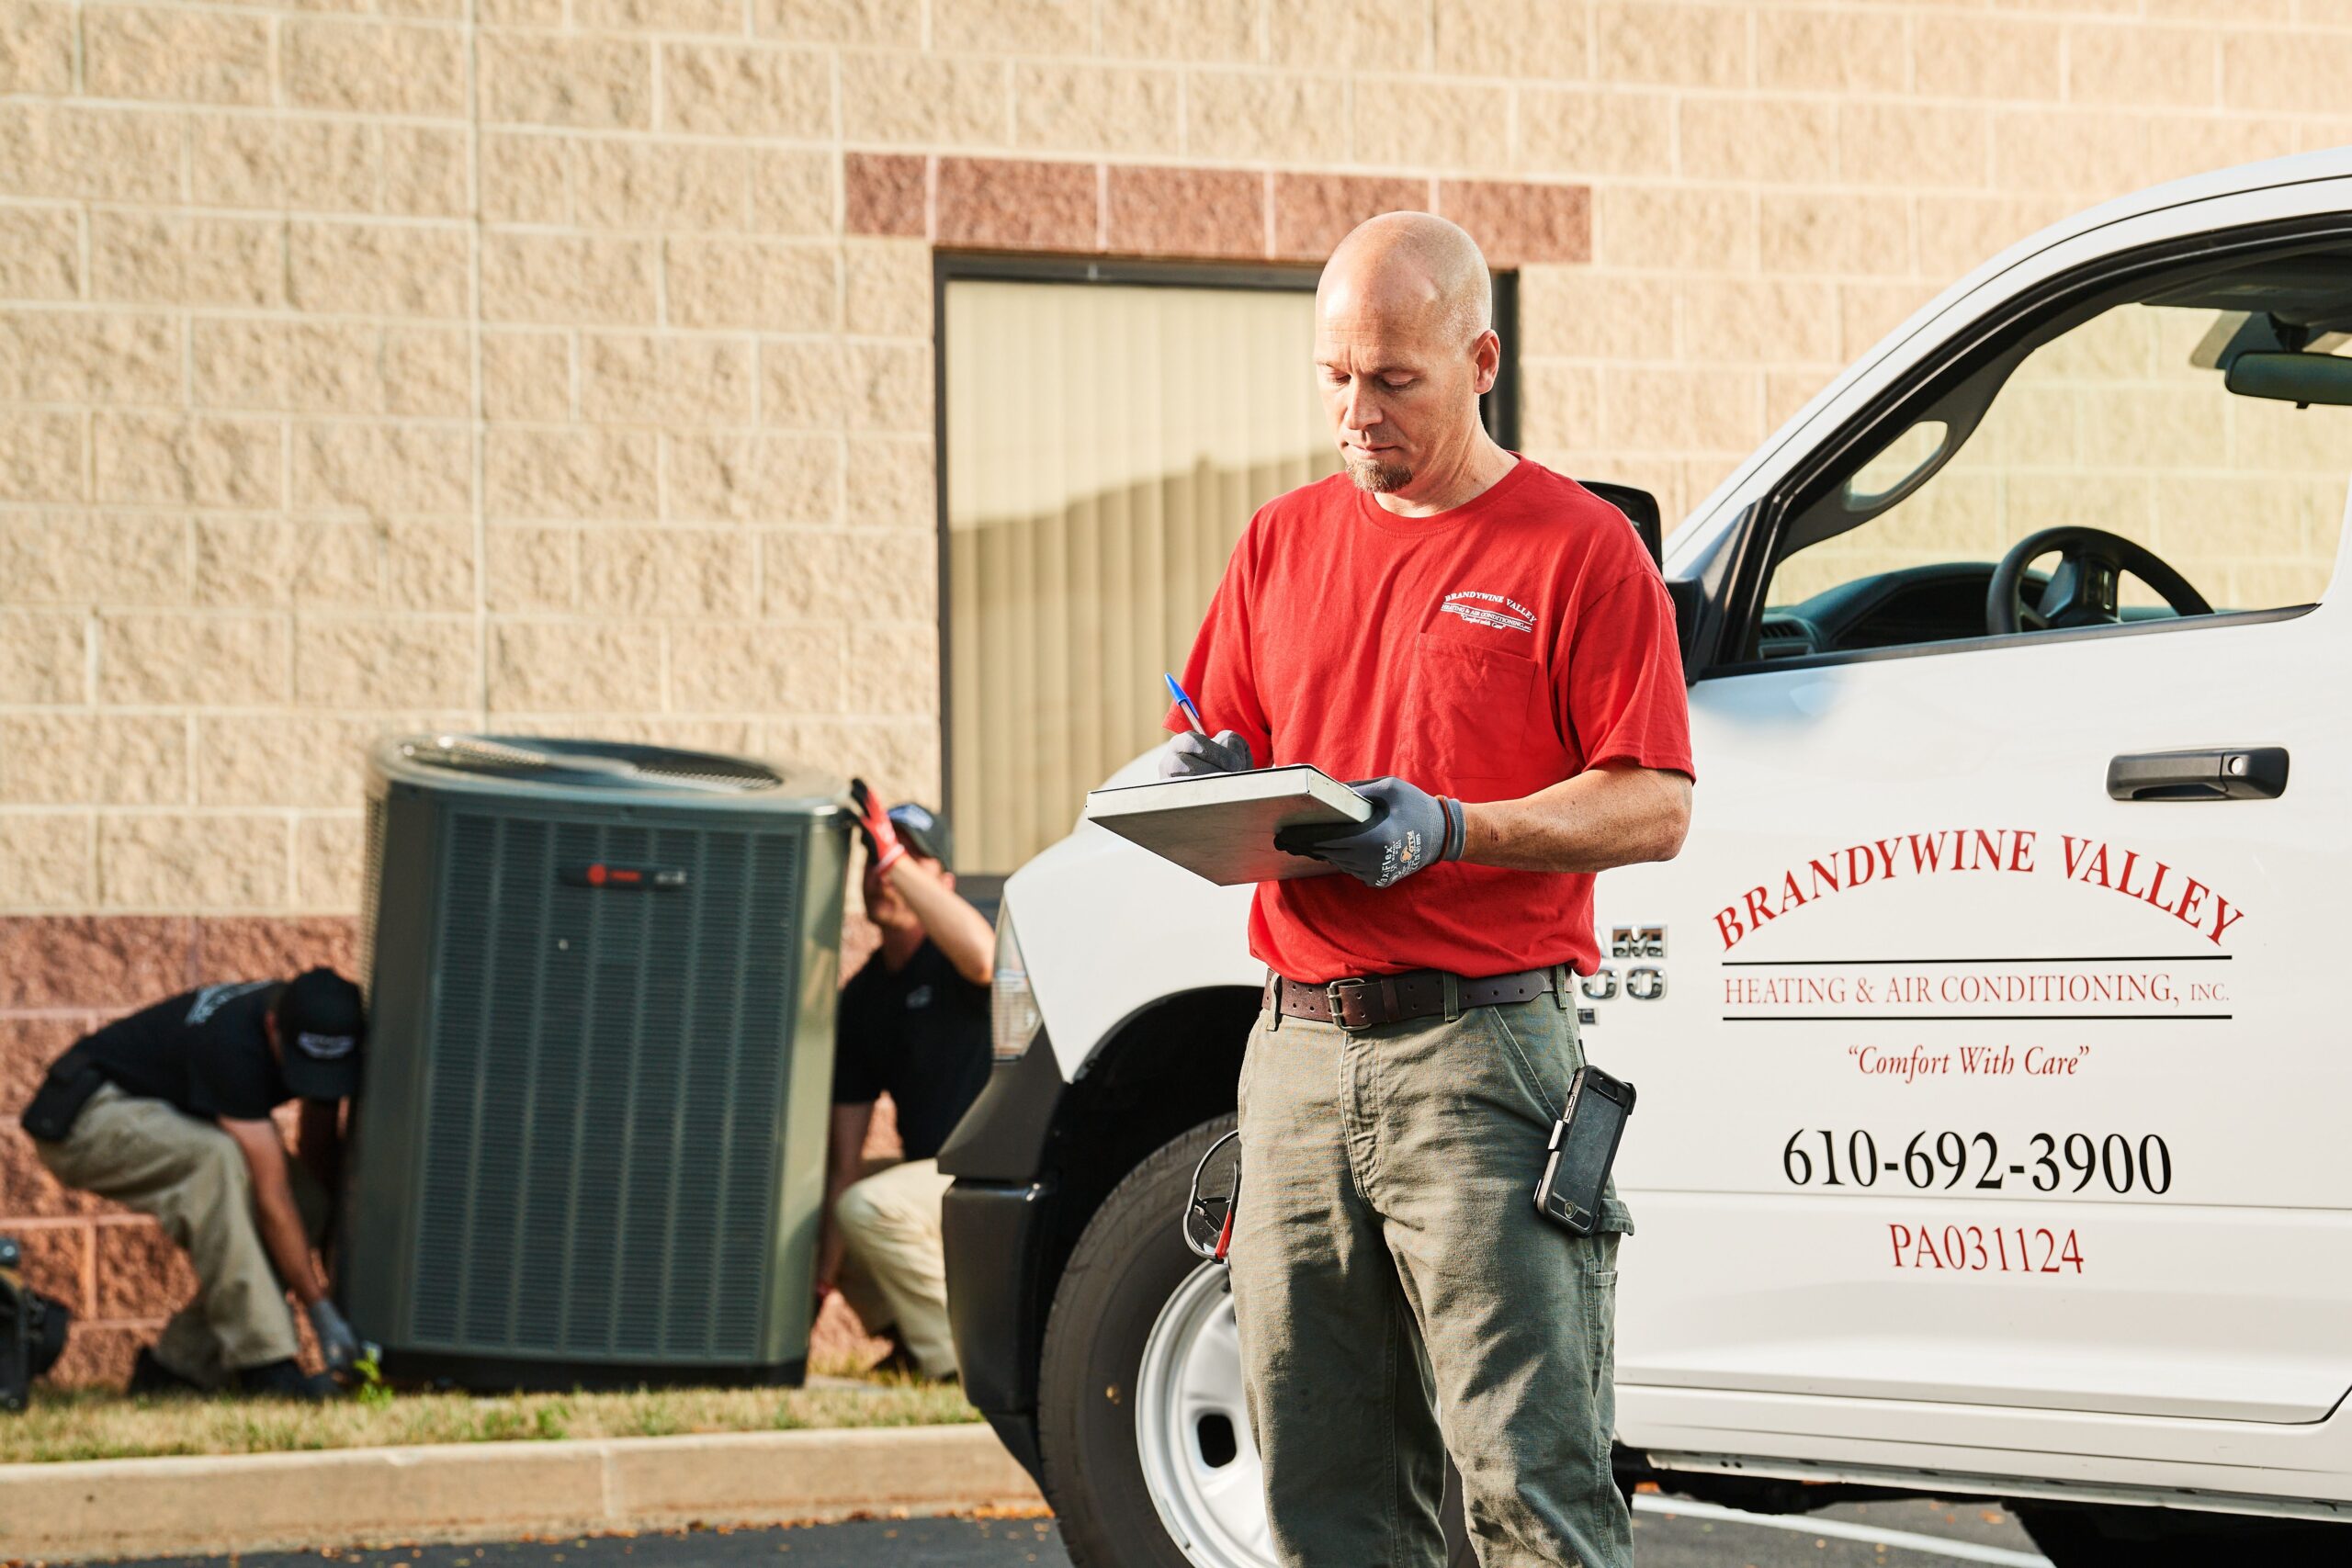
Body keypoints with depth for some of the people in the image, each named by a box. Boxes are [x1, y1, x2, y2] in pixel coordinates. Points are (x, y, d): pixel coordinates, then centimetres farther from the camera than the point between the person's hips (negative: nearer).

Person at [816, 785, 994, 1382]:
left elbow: (983, 956, -43)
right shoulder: (862, 996, 6)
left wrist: (896, 859, -39)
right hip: (932, 1173, 9)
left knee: (869, 1208, -29)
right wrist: (822, 1279, -4)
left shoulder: (950, 961, -12)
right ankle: (912, 1339, 14)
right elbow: (845, 1158, 2)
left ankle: (960, 1353, -14)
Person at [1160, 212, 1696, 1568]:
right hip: (1300, 1045, 5)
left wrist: (1447, 830, -18)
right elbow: (1217, 750, 22)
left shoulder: (1580, 548, 0)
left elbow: (1652, 809, -5)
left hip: (1482, 1049, -5)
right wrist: (1209, 784, -3)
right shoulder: (1283, 542, 18)